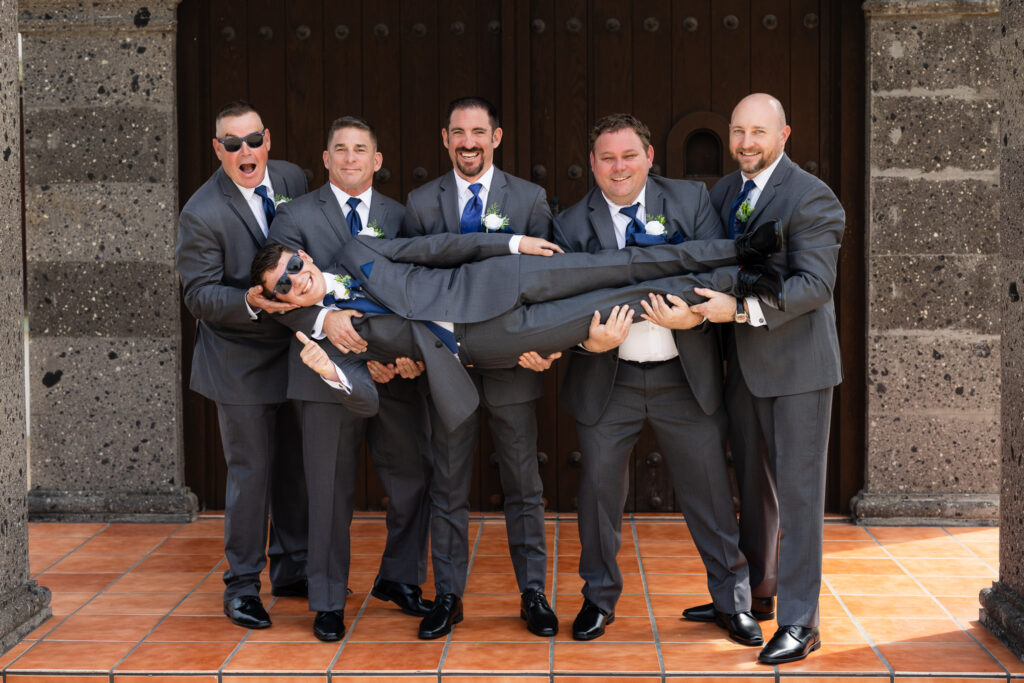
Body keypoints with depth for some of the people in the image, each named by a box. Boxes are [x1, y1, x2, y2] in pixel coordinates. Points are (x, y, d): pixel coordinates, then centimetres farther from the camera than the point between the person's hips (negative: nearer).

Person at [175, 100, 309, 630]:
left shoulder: (293, 179, 1)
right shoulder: (201, 215, -17)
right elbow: (200, 296, -17)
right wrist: (250, 302, -33)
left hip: (295, 348, 6)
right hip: (242, 362, -6)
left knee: (296, 466, 14)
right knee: (250, 471, -2)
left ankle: (291, 570, 29)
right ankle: (241, 586, 13)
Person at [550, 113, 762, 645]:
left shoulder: (691, 200, 1)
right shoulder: (572, 224, 1)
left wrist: (693, 314, -25)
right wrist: (588, 338, -23)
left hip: (686, 377, 0)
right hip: (607, 379, 0)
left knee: (709, 490, 7)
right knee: (599, 489, 9)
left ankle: (732, 601, 22)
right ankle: (599, 598, 28)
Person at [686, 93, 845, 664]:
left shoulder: (811, 198, -13)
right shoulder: (723, 193, 11)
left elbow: (816, 284, -21)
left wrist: (741, 308, -28)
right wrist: (699, 304, 1)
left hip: (797, 363, -8)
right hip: (745, 362, 8)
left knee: (798, 491, -3)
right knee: (753, 485, 18)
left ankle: (799, 622, 2)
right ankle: (754, 592, 33)